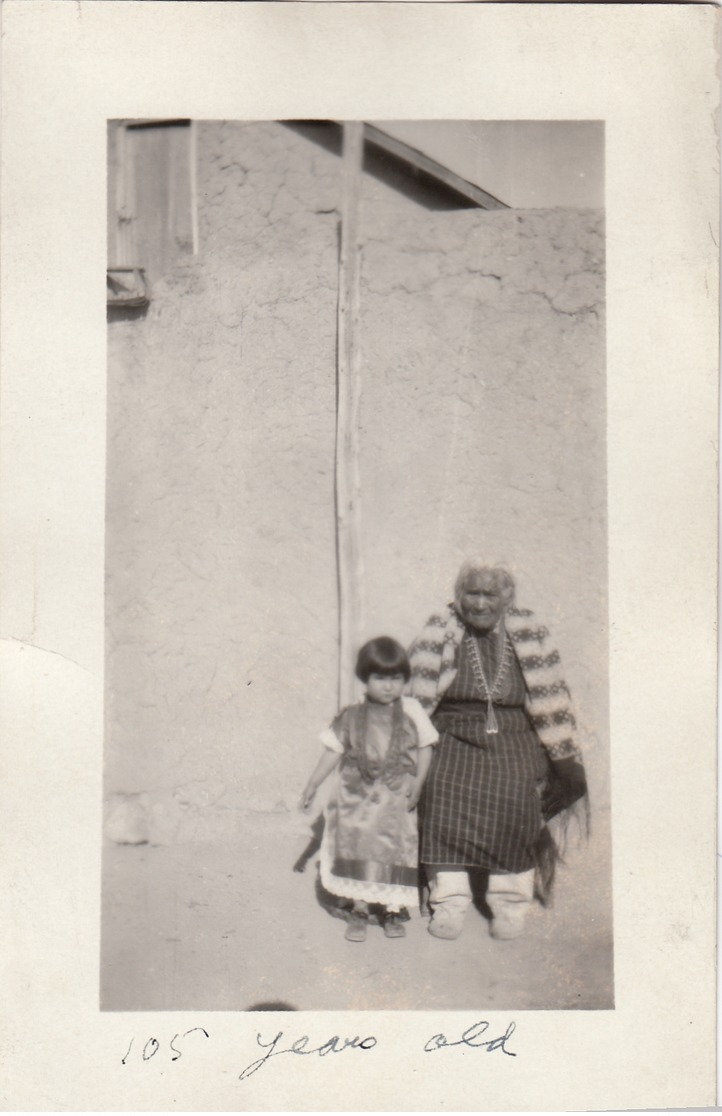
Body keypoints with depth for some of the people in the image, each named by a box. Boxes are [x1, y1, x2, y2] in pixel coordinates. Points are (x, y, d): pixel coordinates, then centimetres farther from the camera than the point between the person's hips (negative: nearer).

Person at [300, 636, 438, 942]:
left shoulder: (411, 711, 1)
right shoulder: (351, 717, 3)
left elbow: (425, 748, 4)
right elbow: (333, 750, 7)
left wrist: (418, 783, -7)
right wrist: (313, 784, 5)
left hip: (397, 798, 0)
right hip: (358, 794, 0)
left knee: (396, 851, 1)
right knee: (358, 848, -1)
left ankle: (393, 910, 17)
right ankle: (359, 910, 12)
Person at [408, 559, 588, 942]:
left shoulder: (529, 635, 7)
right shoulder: (440, 633, 6)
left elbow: (551, 698, 9)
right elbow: (415, 696, 8)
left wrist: (566, 761, 7)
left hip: (513, 737, 0)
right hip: (456, 735, 0)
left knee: (516, 792, -25)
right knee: (444, 789, -26)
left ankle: (510, 900, -11)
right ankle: (449, 899, -16)